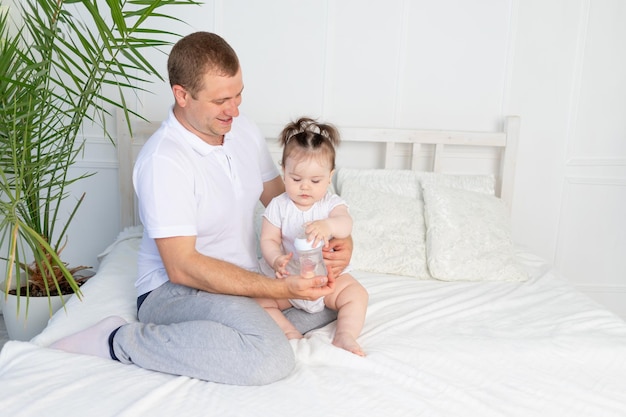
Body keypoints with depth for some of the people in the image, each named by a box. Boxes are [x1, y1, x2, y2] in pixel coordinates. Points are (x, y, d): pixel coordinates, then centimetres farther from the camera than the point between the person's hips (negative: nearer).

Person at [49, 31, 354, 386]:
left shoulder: (244, 130, 2)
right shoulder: (163, 160, -22)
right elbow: (181, 266, -25)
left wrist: (335, 238, -10)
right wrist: (279, 288, -30)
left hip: (244, 279, 8)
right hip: (174, 291, -7)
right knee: (272, 359, -32)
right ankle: (119, 340, -16)